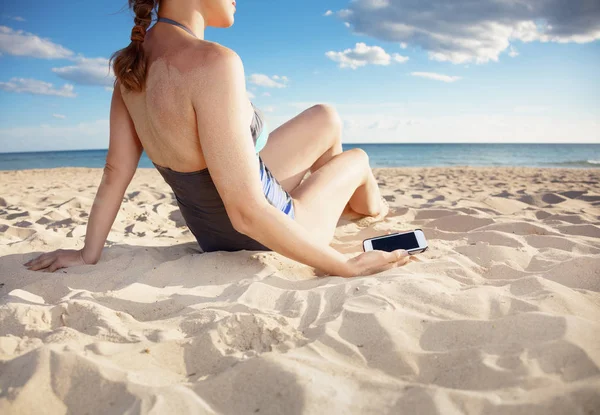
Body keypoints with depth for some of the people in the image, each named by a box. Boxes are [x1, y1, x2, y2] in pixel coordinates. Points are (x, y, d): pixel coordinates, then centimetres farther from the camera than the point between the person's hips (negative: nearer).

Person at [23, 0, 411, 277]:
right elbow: (247, 212, -35)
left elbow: (115, 173, -4)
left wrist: (89, 253, 8)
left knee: (327, 117, 21)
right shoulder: (212, 63, -34)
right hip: (261, 237, -7)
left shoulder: (132, 63, -9)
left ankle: (342, 199, 50)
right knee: (357, 158, 21)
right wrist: (346, 265, -25)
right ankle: (368, 206, 57)